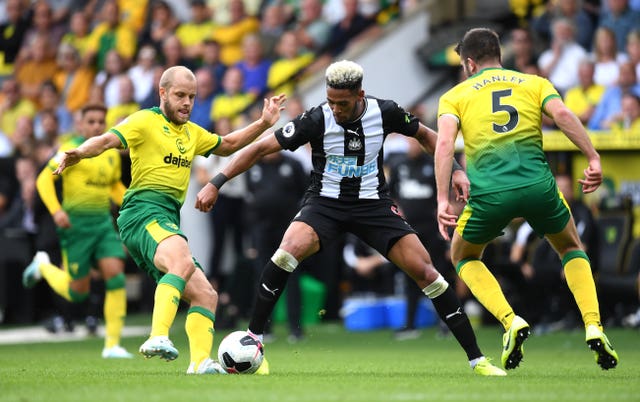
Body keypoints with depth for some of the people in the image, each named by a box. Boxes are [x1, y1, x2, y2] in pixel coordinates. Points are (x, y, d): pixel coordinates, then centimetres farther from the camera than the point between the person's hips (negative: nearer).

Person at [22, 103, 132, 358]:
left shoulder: (112, 153, 12)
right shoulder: (70, 150, -5)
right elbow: (44, 179, -9)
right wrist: (56, 210, -22)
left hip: (104, 222, 5)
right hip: (76, 222, -5)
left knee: (115, 276, -14)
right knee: (78, 292, 1)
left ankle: (113, 344, -7)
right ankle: (43, 266, 33)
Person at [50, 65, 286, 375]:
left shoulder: (192, 133, 26)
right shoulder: (145, 121, 2)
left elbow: (228, 145, 42)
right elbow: (108, 140, -13)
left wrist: (263, 124, 31)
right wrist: (80, 152, -33)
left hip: (169, 221, 9)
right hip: (144, 212, -9)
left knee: (206, 296, 3)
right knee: (183, 262, -36)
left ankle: (201, 363, -5)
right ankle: (158, 338, -48)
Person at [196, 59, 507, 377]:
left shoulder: (385, 113, -11)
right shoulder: (317, 119, -16)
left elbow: (425, 135, 9)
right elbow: (262, 148, -13)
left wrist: (456, 170, -1)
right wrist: (216, 184, -17)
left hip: (373, 204, 2)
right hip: (325, 203, -1)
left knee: (424, 270, -10)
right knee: (288, 252, -31)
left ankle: (476, 359, 2)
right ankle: (252, 344, -18)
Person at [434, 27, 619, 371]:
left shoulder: (456, 95, 17)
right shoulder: (534, 83, 20)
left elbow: (444, 142, -2)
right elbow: (562, 114, -1)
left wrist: (443, 200, -7)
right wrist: (593, 159, -6)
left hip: (488, 192, -1)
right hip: (538, 185, 1)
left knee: (463, 257, 27)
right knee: (571, 249, 29)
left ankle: (510, 322, 4)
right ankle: (593, 327, 8)